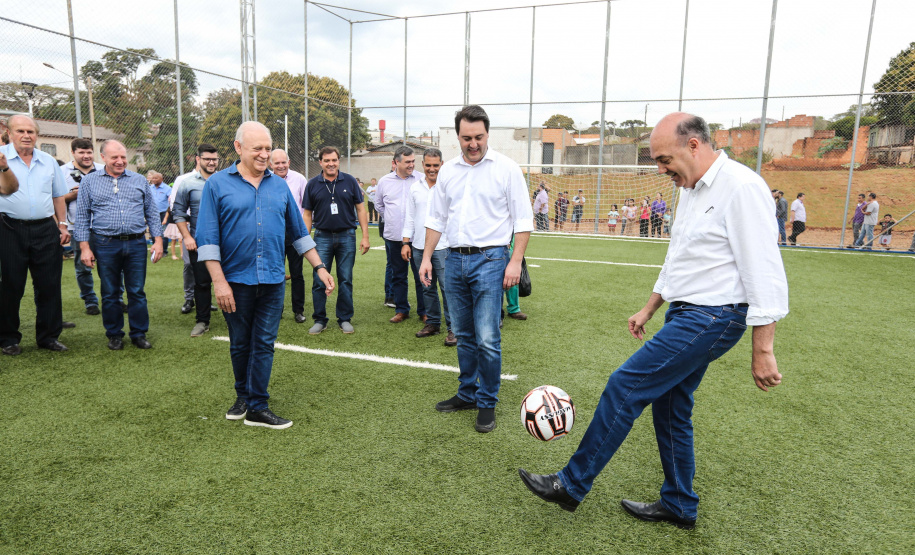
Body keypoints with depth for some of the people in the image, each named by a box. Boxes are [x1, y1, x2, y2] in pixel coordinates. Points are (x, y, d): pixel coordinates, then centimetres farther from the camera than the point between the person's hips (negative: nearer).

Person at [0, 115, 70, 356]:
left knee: (49, 285, 4)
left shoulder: (49, 161, 11)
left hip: (45, 230, 3)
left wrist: (62, 225, 10)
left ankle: (48, 336, 14)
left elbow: (58, 196, 17)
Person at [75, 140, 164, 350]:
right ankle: (114, 335, 20)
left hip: (136, 244, 1)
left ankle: (139, 334, 14)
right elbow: (82, 217, 6)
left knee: (137, 292, 4)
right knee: (110, 293, 8)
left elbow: (152, 213, 11)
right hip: (105, 245, 0)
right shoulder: (90, 181, 7)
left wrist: (158, 240, 2)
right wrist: (85, 247, -1)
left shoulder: (139, 181, 10)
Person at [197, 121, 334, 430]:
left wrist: (319, 268, 9)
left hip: (272, 280, 2)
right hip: (236, 280, -2)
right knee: (240, 344, 12)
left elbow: (299, 231, 13)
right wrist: (219, 281, -12)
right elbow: (207, 238, -6)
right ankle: (243, 396, 33)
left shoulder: (279, 185, 8)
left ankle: (257, 407, 12)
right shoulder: (217, 184, -2)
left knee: (263, 344, 4)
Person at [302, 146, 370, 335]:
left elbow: (360, 208, 5)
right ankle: (319, 320, 14)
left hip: (347, 236, 0)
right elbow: (307, 214, 8)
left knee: (346, 280, 5)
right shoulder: (313, 184, 4)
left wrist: (365, 236, -1)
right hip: (322, 237, 0)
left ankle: (345, 319, 17)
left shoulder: (349, 181, 3)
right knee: (319, 281, 1)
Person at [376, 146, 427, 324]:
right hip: (393, 237, 3)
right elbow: (378, 204, 23)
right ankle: (401, 310, 23)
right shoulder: (384, 181, 7)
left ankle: (423, 311, 12)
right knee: (398, 276, 11)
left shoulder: (421, 179, -2)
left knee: (421, 275, 1)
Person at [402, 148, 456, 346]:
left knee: (448, 288, -6)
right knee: (427, 287, 12)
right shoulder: (415, 187, 12)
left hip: (443, 246, -5)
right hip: (419, 247, 5)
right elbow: (410, 217, 16)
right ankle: (433, 323, 24)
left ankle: (453, 328, 2)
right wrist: (406, 242, 10)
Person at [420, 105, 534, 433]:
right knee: (463, 335, 13)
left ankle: (487, 403, 10)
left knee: (487, 339, -6)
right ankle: (467, 394, 28)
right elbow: (436, 217, 16)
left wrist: (516, 261, -12)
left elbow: (523, 219, -4)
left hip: (489, 259, -5)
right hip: (454, 259, 5)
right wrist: (426, 257, 10)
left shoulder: (506, 168, -3)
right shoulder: (448, 170, 11)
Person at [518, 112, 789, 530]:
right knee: (669, 407, 15)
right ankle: (679, 506, 31)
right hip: (685, 313, 10)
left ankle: (571, 485, 5)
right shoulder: (692, 190, 13)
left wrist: (763, 350, -19)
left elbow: (764, 272, -20)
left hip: (711, 319, -10)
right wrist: (648, 310, 23)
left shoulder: (741, 187, -17)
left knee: (624, 387, -9)